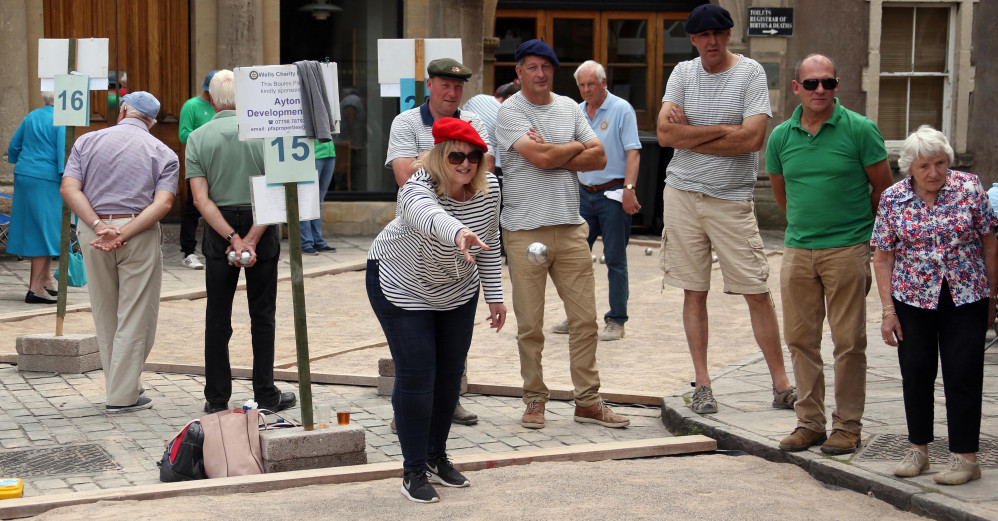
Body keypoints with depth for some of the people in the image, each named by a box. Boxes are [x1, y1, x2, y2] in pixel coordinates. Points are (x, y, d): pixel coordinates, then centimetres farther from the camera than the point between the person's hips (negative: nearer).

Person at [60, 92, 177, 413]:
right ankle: (123, 396, 4)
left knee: (105, 315, 16)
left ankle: (123, 385, 25)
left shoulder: (87, 142, 9)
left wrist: (99, 226, -13)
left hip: (92, 232, 2)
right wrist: (122, 235, -15)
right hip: (141, 236, -2)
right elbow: (162, 203, -11)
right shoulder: (164, 154, 5)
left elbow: (69, 188, -5)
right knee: (135, 317, 4)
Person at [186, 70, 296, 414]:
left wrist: (233, 238, -13)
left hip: (218, 230, 1)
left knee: (217, 317, 8)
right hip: (262, 228, -1)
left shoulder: (198, 137, -2)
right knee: (262, 315, 7)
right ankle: (266, 395, 9)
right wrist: (251, 239, -13)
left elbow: (201, 199, -10)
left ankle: (217, 398, 10)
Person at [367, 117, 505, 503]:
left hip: (457, 289, 6)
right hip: (401, 286, -6)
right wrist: (459, 233, -81)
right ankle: (413, 471, 4)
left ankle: (437, 457, 27)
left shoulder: (488, 188, -16)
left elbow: (488, 244, -1)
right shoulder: (418, 189, -35)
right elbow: (429, 216, -61)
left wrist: (494, 296, 1)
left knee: (450, 372, 10)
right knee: (416, 374, -9)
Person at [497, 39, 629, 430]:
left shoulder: (569, 108, 13)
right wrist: (576, 148, 2)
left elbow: (599, 158, 5)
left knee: (585, 318, 3)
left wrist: (552, 156, -7)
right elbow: (539, 156, -16)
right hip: (525, 231, -4)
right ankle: (534, 400, 15)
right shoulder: (509, 111, -2)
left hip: (570, 227, 4)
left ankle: (588, 401, 11)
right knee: (530, 325, 2)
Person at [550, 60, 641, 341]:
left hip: (613, 194, -6)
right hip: (584, 193, 6)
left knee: (615, 259, -1)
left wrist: (629, 189, -20)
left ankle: (616, 321, 5)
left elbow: (633, 152, -12)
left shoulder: (621, 109, -6)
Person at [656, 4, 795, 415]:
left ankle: (782, 386, 6)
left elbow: (753, 138, -16)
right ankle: (702, 384, 13)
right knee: (693, 292, 5)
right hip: (683, 195, 3)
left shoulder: (750, 73, -3)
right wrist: (723, 129, -11)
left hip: (732, 199, -3)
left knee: (757, 293, -2)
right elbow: (665, 134, -4)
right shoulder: (682, 74, 7)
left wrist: (688, 134, -8)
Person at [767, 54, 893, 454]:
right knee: (800, 339, 7)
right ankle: (809, 422, 18)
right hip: (797, 251, 4)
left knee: (848, 342, 0)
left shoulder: (859, 130, -6)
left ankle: (848, 425, 10)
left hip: (847, 250, -4)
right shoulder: (781, 136, 5)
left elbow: (883, 187, 4)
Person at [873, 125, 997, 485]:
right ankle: (918, 448, 20)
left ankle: (965, 456, 5)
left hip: (966, 298, -1)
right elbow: (883, 257, 1)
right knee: (916, 374, 6)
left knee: (963, 374, -2)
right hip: (913, 299, 1)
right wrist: (888, 310, -3)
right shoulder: (892, 199, -2)